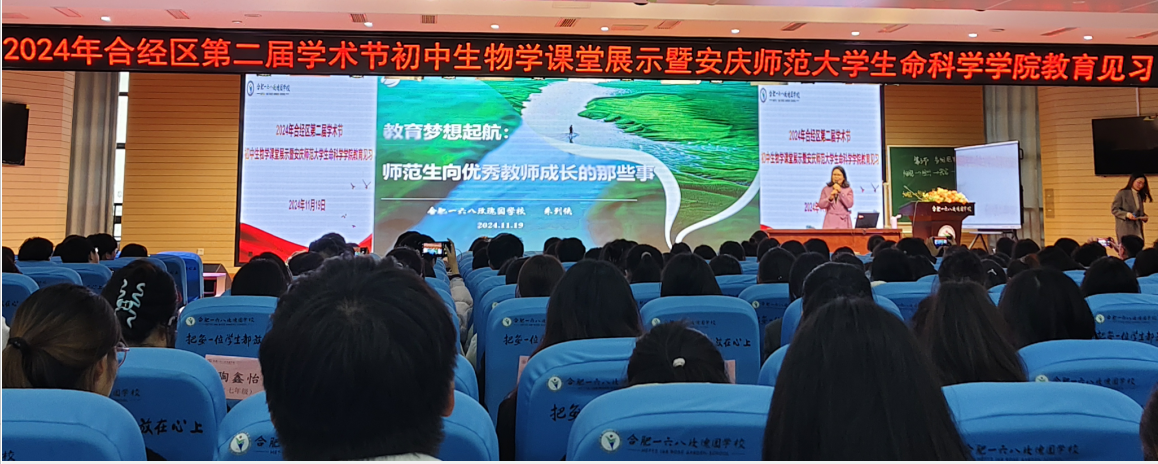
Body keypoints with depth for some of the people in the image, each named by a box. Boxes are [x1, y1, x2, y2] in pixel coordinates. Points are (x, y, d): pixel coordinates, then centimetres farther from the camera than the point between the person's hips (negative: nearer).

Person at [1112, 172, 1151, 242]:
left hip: (1137, 229, 6)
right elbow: (1114, 209, -5)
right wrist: (1126, 214, -20)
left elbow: (1140, 212, 23)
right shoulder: (1122, 194, -3)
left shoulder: (1140, 196, 16)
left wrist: (1144, 217, 2)